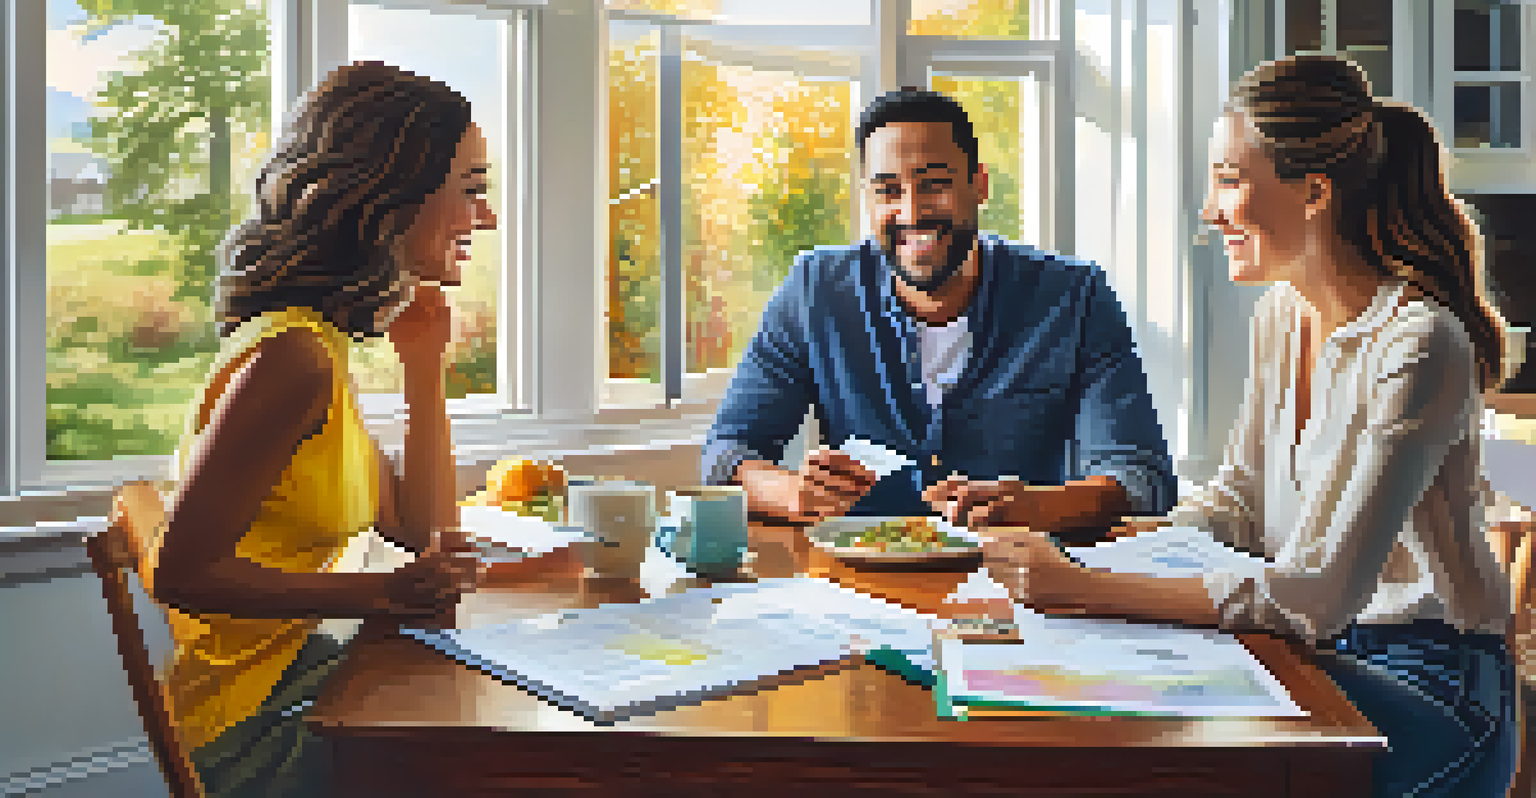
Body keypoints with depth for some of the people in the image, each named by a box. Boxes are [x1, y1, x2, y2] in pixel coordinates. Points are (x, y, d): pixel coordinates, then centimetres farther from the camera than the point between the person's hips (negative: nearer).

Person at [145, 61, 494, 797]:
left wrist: (424, 364, 4)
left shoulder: (322, 344, 8)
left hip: (289, 669, 9)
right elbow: (183, 571, -22)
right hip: (242, 731, -9)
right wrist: (379, 595, -26)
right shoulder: (293, 357, -23)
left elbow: (421, 533, 10)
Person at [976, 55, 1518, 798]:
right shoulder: (1281, 313, 3)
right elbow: (1237, 501, 10)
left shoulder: (1417, 348, -23)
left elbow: (1312, 595, -26)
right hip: (1321, 652, 6)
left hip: (1431, 688, -6)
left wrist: (1083, 588, -30)